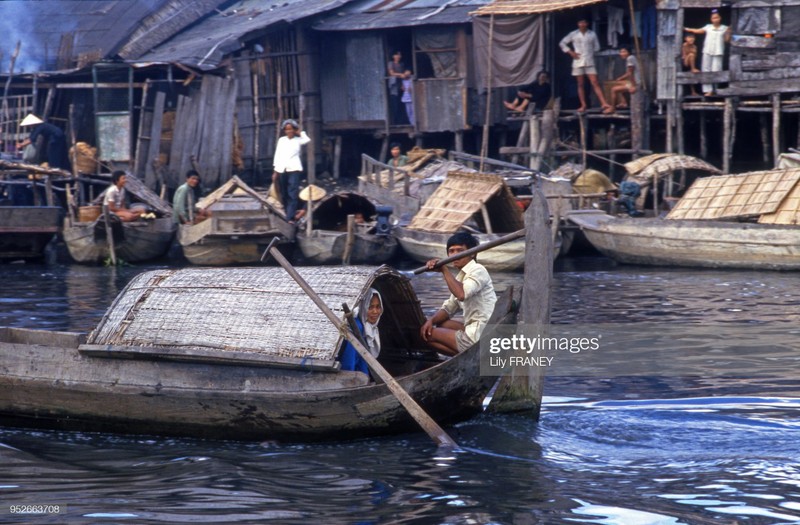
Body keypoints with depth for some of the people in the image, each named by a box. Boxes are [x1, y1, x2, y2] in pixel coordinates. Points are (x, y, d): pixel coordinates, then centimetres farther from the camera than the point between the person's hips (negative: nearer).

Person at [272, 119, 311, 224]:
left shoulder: (298, 140, 6)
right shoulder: (281, 140, 15)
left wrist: (300, 132, 0)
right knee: (284, 195, 6)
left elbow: (307, 140, -16)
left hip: (294, 169, -4)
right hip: (281, 170, 4)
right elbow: (277, 155, 14)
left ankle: (290, 218, -17)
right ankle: (289, 214, 19)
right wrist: (275, 171, 9)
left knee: (292, 195, -13)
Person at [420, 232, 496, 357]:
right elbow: (448, 308, 22)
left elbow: (461, 294, -30)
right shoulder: (461, 276, 20)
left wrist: (444, 270, -20)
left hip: (480, 336, -10)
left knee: (428, 335, -5)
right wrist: (431, 320, 2)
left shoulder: (478, 270, -11)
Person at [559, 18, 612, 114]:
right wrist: (570, 52, -2)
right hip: (578, 62, 1)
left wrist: (592, 52, 0)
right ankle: (583, 105, 9)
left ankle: (604, 103, -14)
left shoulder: (592, 34, 4)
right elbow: (562, 43, 7)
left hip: (589, 62, -1)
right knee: (580, 84, 4)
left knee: (595, 83, -8)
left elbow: (597, 46, 15)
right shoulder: (573, 34, 3)